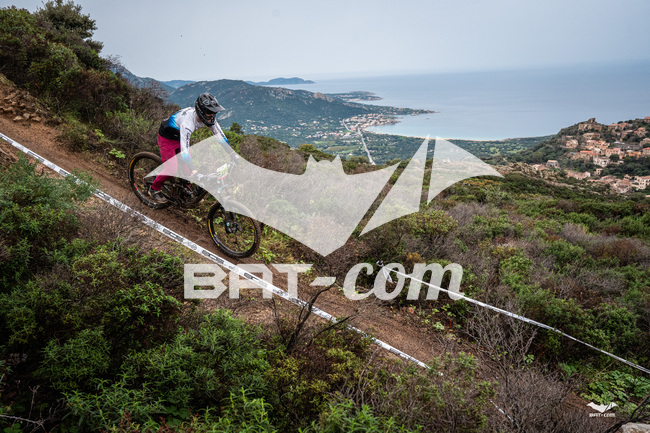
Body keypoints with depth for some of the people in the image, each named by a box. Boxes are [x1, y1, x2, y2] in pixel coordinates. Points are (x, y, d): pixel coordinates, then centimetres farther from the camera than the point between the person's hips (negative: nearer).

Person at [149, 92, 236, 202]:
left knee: (187, 168, -2)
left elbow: (220, 136, -12)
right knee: (172, 169, -10)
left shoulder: (208, 118, -23)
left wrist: (233, 154, -19)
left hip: (180, 138, 6)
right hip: (167, 139, -6)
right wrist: (194, 172, -55)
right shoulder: (187, 120, -43)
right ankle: (154, 189, 14)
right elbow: (184, 149, -48)